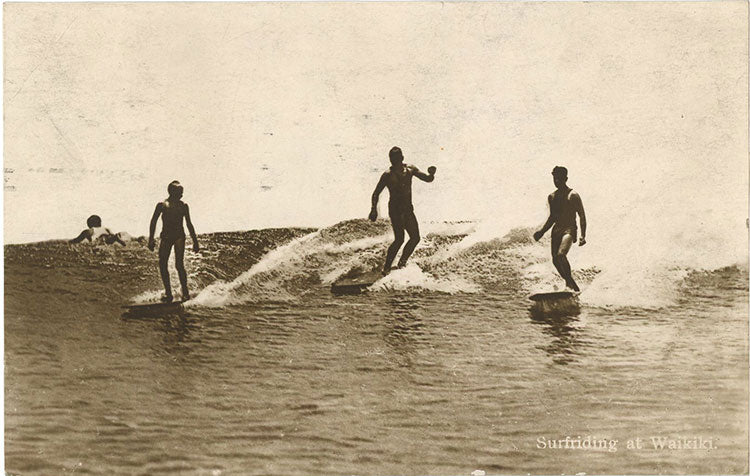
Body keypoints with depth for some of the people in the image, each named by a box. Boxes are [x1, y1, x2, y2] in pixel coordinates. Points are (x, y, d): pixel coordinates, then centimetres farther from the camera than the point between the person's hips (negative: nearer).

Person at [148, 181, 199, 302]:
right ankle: (168, 293, 4)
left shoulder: (183, 206, 8)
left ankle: (185, 291, -5)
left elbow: (189, 224, 14)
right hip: (166, 237, 1)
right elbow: (153, 222, 6)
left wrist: (195, 241, 12)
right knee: (162, 264, -4)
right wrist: (151, 239, -2)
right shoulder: (162, 205, 5)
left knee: (179, 265, -12)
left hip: (179, 236, -1)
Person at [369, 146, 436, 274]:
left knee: (415, 238, 5)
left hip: (408, 209, 6)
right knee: (399, 239, -18)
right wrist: (374, 209, -19)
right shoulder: (388, 175, -8)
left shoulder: (410, 170, 4)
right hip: (395, 210, -6)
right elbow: (376, 193, -5)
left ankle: (402, 262, 22)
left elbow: (428, 179, 11)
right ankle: (386, 267, -11)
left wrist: (431, 174, -13)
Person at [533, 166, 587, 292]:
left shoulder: (573, 196, -3)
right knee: (555, 260, 2)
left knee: (560, 255, -28)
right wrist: (542, 232, 15)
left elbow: (582, 216, -4)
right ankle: (572, 285, 19)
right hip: (556, 230, 7)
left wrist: (583, 236, -15)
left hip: (569, 230, -7)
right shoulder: (552, 197, 15)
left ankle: (570, 284, -16)